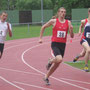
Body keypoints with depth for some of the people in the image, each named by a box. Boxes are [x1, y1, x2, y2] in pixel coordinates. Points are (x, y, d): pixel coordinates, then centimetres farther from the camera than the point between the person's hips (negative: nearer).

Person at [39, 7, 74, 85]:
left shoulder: (68, 22, 4)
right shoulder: (53, 21, -4)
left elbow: (72, 36, 4)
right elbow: (43, 27, 10)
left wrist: (71, 30, -16)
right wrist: (40, 38, 7)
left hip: (63, 45, 4)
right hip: (55, 44, -4)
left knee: (57, 64, 10)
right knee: (59, 59, -29)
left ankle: (46, 77, 29)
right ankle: (51, 61, 6)